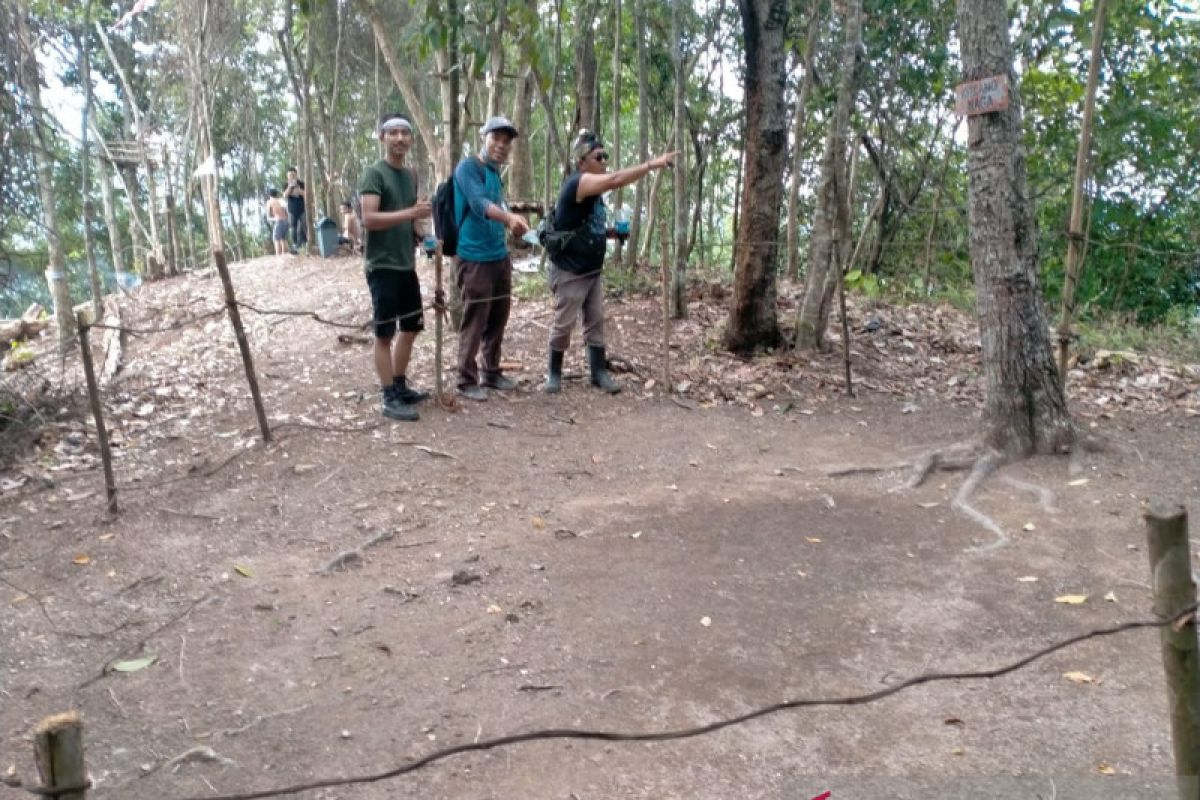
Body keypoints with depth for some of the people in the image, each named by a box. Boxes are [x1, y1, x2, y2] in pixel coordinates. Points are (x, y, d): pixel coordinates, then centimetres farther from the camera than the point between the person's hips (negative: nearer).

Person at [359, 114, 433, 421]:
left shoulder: (411, 175, 13)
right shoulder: (374, 173, -11)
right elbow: (368, 219, -23)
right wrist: (411, 213, -26)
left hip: (407, 264, 8)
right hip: (382, 266, -8)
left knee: (411, 327, 14)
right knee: (384, 333, -2)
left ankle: (401, 387, 27)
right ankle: (390, 399, 3)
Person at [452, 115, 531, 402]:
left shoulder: (495, 173, 14)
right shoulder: (469, 167, -11)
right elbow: (478, 204, -29)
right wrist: (509, 217, -45)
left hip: (500, 257, 8)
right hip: (475, 259, -8)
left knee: (497, 319, 12)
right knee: (474, 322, -4)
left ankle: (491, 372, 25)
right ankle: (467, 380, 6)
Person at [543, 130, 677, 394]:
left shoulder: (592, 187, 10)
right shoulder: (577, 182, -19)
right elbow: (615, 180, -36)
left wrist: (611, 231, 9)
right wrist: (652, 164, -38)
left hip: (592, 270, 9)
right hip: (570, 271, -9)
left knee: (596, 321, 9)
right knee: (564, 324, 1)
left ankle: (599, 372, 15)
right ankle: (554, 373, 16)